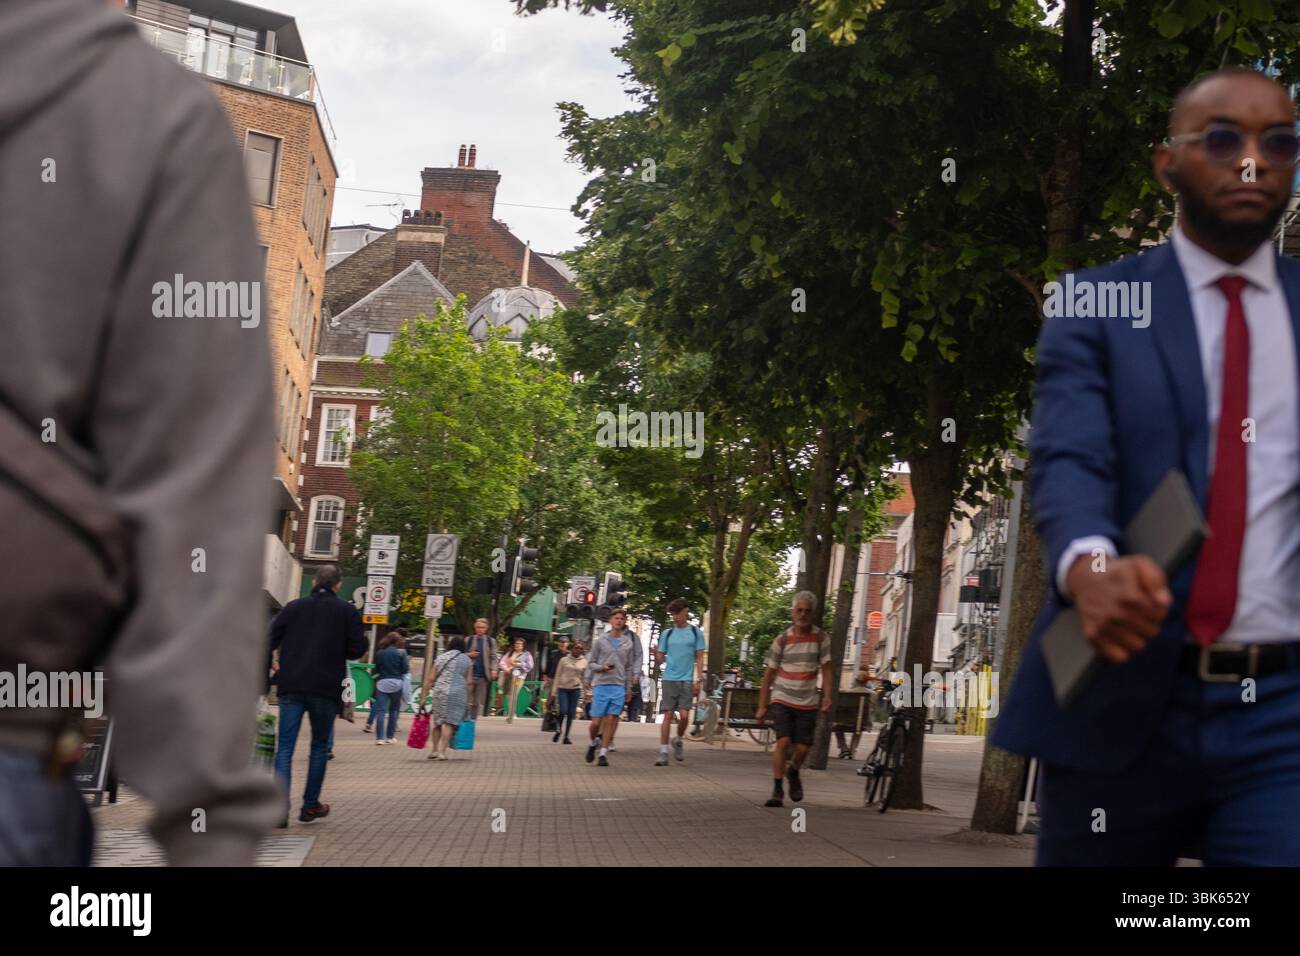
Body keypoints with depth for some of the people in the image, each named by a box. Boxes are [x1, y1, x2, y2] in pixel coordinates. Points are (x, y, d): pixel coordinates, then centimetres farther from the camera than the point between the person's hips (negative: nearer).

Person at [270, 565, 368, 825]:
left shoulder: (293, 607, 9)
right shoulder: (347, 611, 3)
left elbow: (269, 641, 5)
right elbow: (357, 649, -2)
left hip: (291, 687, 1)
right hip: (326, 689, -1)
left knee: (285, 747, -1)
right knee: (319, 746, 14)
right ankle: (310, 806, 17)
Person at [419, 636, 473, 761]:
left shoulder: (441, 657, 11)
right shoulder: (467, 660, 7)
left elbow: (430, 679, 7)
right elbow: (468, 682, 2)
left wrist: (423, 696, 9)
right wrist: (468, 701, 7)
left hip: (440, 692, 2)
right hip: (458, 694, -2)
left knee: (437, 722, 14)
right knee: (450, 722, -2)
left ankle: (435, 750, 13)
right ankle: (442, 751, -8)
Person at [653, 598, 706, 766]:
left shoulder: (695, 632, 4)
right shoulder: (667, 634, 9)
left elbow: (700, 659, 4)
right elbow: (661, 660, 9)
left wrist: (697, 680, -5)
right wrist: (656, 655, -13)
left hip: (687, 680, -1)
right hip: (669, 679, 1)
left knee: (684, 715, -10)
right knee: (667, 715, -2)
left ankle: (678, 740, 19)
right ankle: (663, 753, 0)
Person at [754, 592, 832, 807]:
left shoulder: (821, 638, -1)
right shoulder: (782, 641, -2)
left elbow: (826, 670, 2)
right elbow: (769, 675, 4)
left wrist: (827, 696, -13)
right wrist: (762, 707, 2)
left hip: (807, 703, 1)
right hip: (782, 700, -1)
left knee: (802, 747, 0)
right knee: (783, 741, -16)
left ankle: (793, 773, 34)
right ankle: (777, 791, -9)